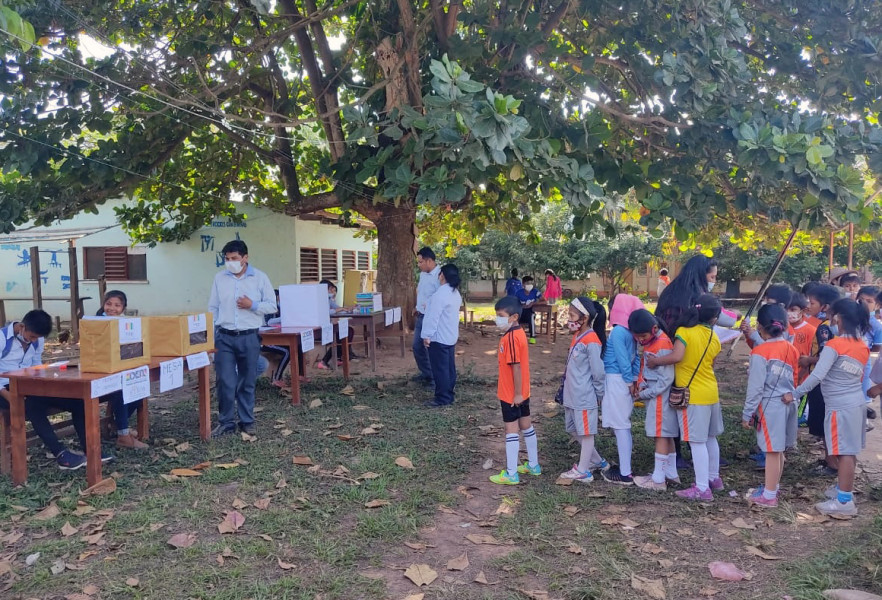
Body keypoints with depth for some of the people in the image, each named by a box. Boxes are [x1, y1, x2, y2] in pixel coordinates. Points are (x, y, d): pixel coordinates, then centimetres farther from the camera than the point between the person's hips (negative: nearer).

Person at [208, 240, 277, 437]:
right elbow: (213, 308, 9)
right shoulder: (219, 278, 5)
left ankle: (247, 421, 21)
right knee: (225, 382, 0)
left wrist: (253, 305, -15)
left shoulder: (260, 278, -1)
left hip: (249, 337, -1)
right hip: (224, 337, 1)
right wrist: (210, 335, 5)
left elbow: (273, 306, 1)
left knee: (247, 382, 9)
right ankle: (226, 422, 13)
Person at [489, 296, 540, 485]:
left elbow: (516, 367, -24)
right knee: (526, 426, 18)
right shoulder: (519, 333, 7)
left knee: (511, 429, -1)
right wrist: (518, 392, 17)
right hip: (522, 392, 9)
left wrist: (517, 393, -20)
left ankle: (511, 474, 8)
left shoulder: (511, 337, -23)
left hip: (512, 394, -9)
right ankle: (533, 465, 31)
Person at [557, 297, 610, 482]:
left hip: (585, 396, -10)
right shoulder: (577, 336, 9)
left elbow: (598, 372, -16)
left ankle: (583, 471, 15)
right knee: (573, 429, 18)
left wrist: (598, 395, -7)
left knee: (585, 432, 3)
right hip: (572, 395, 10)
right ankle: (597, 461, 32)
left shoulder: (591, 341, -19)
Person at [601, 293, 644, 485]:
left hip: (616, 381, -9)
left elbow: (623, 359, -18)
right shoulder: (630, 331, 9)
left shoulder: (617, 332, -16)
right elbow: (636, 357, 11)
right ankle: (624, 467, 24)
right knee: (623, 425, 15)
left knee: (620, 426, -4)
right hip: (625, 381, 9)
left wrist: (629, 381, -10)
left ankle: (625, 474, 2)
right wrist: (634, 379, 9)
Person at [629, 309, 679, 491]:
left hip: (660, 395, -9)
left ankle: (658, 479, 3)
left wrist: (645, 394, -14)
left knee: (661, 435, -3)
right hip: (652, 393, 9)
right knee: (666, 435, 16)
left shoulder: (662, 346, -20)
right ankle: (671, 473, 26)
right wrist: (642, 384, 1)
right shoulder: (649, 343, 9)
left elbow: (666, 379, -21)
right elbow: (644, 367, 18)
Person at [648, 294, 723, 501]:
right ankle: (714, 478, 33)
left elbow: (677, 356, -26)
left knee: (697, 441, -3)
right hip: (711, 393, 7)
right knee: (710, 438, 20)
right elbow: (710, 364, 9)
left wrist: (655, 361, -14)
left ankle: (702, 488, 1)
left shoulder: (685, 331, -14)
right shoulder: (714, 339, 5)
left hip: (692, 396, -7)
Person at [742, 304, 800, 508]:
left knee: (772, 451, -1)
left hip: (769, 405, -7)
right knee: (778, 450, 17)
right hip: (786, 404, 7)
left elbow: (756, 386, -14)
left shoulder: (760, 352, -14)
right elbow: (795, 379, 11)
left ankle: (769, 496, 8)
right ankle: (772, 487, 31)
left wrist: (747, 413, -8)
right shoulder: (792, 349, 6)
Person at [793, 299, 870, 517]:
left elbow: (817, 376, -22)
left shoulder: (834, 345, -16)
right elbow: (859, 375, 14)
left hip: (840, 405, -8)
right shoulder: (863, 347, 8)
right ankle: (843, 488, 29)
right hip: (857, 401, 8)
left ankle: (845, 501, 2)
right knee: (850, 450, 16)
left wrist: (794, 393, -15)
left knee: (844, 452, -4)